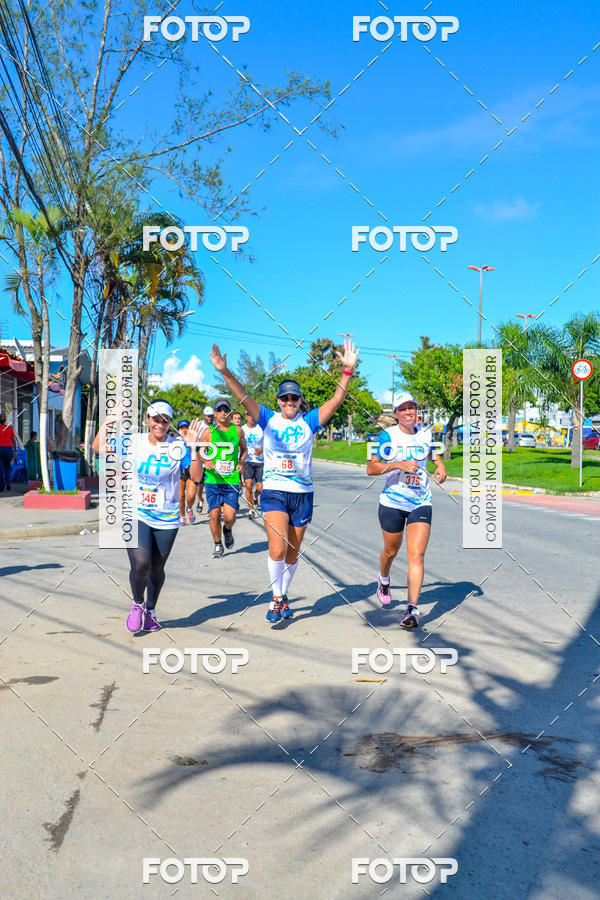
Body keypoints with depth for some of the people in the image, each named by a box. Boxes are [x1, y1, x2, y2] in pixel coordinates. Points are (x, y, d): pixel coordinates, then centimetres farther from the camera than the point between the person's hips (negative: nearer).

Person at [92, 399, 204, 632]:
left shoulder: (178, 447, -5)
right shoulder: (134, 442, -1)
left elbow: (196, 477, -13)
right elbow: (99, 447, -4)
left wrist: (193, 447, -25)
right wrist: (106, 423, -18)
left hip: (167, 520, 1)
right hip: (137, 514, -1)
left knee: (156, 570, 13)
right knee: (140, 564, -17)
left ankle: (150, 611, 39)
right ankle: (137, 604, 14)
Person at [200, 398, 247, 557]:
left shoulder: (237, 430, 6)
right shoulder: (208, 432, 2)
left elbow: (243, 448, 20)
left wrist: (241, 462, 2)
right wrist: (205, 461, -12)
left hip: (232, 480, 0)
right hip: (213, 480, 0)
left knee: (230, 517, -7)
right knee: (214, 515, 0)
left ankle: (227, 530, 29)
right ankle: (218, 545, 21)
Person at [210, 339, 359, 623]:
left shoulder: (309, 421, 4)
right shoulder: (268, 419, 3)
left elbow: (336, 400, -3)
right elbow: (243, 397, -6)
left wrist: (348, 370, -15)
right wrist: (224, 372, -20)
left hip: (303, 493, 2)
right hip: (274, 492, -2)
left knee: (292, 553, 10)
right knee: (278, 549, -16)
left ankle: (282, 596, 30)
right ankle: (276, 598, 4)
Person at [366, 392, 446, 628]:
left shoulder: (425, 434, 4)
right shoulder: (388, 436, -8)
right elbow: (371, 468, -14)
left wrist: (440, 465, 5)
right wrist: (399, 465, -25)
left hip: (421, 503, 2)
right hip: (392, 503, -1)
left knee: (416, 555, -11)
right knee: (391, 550, 16)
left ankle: (412, 609, -9)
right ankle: (383, 580, 50)